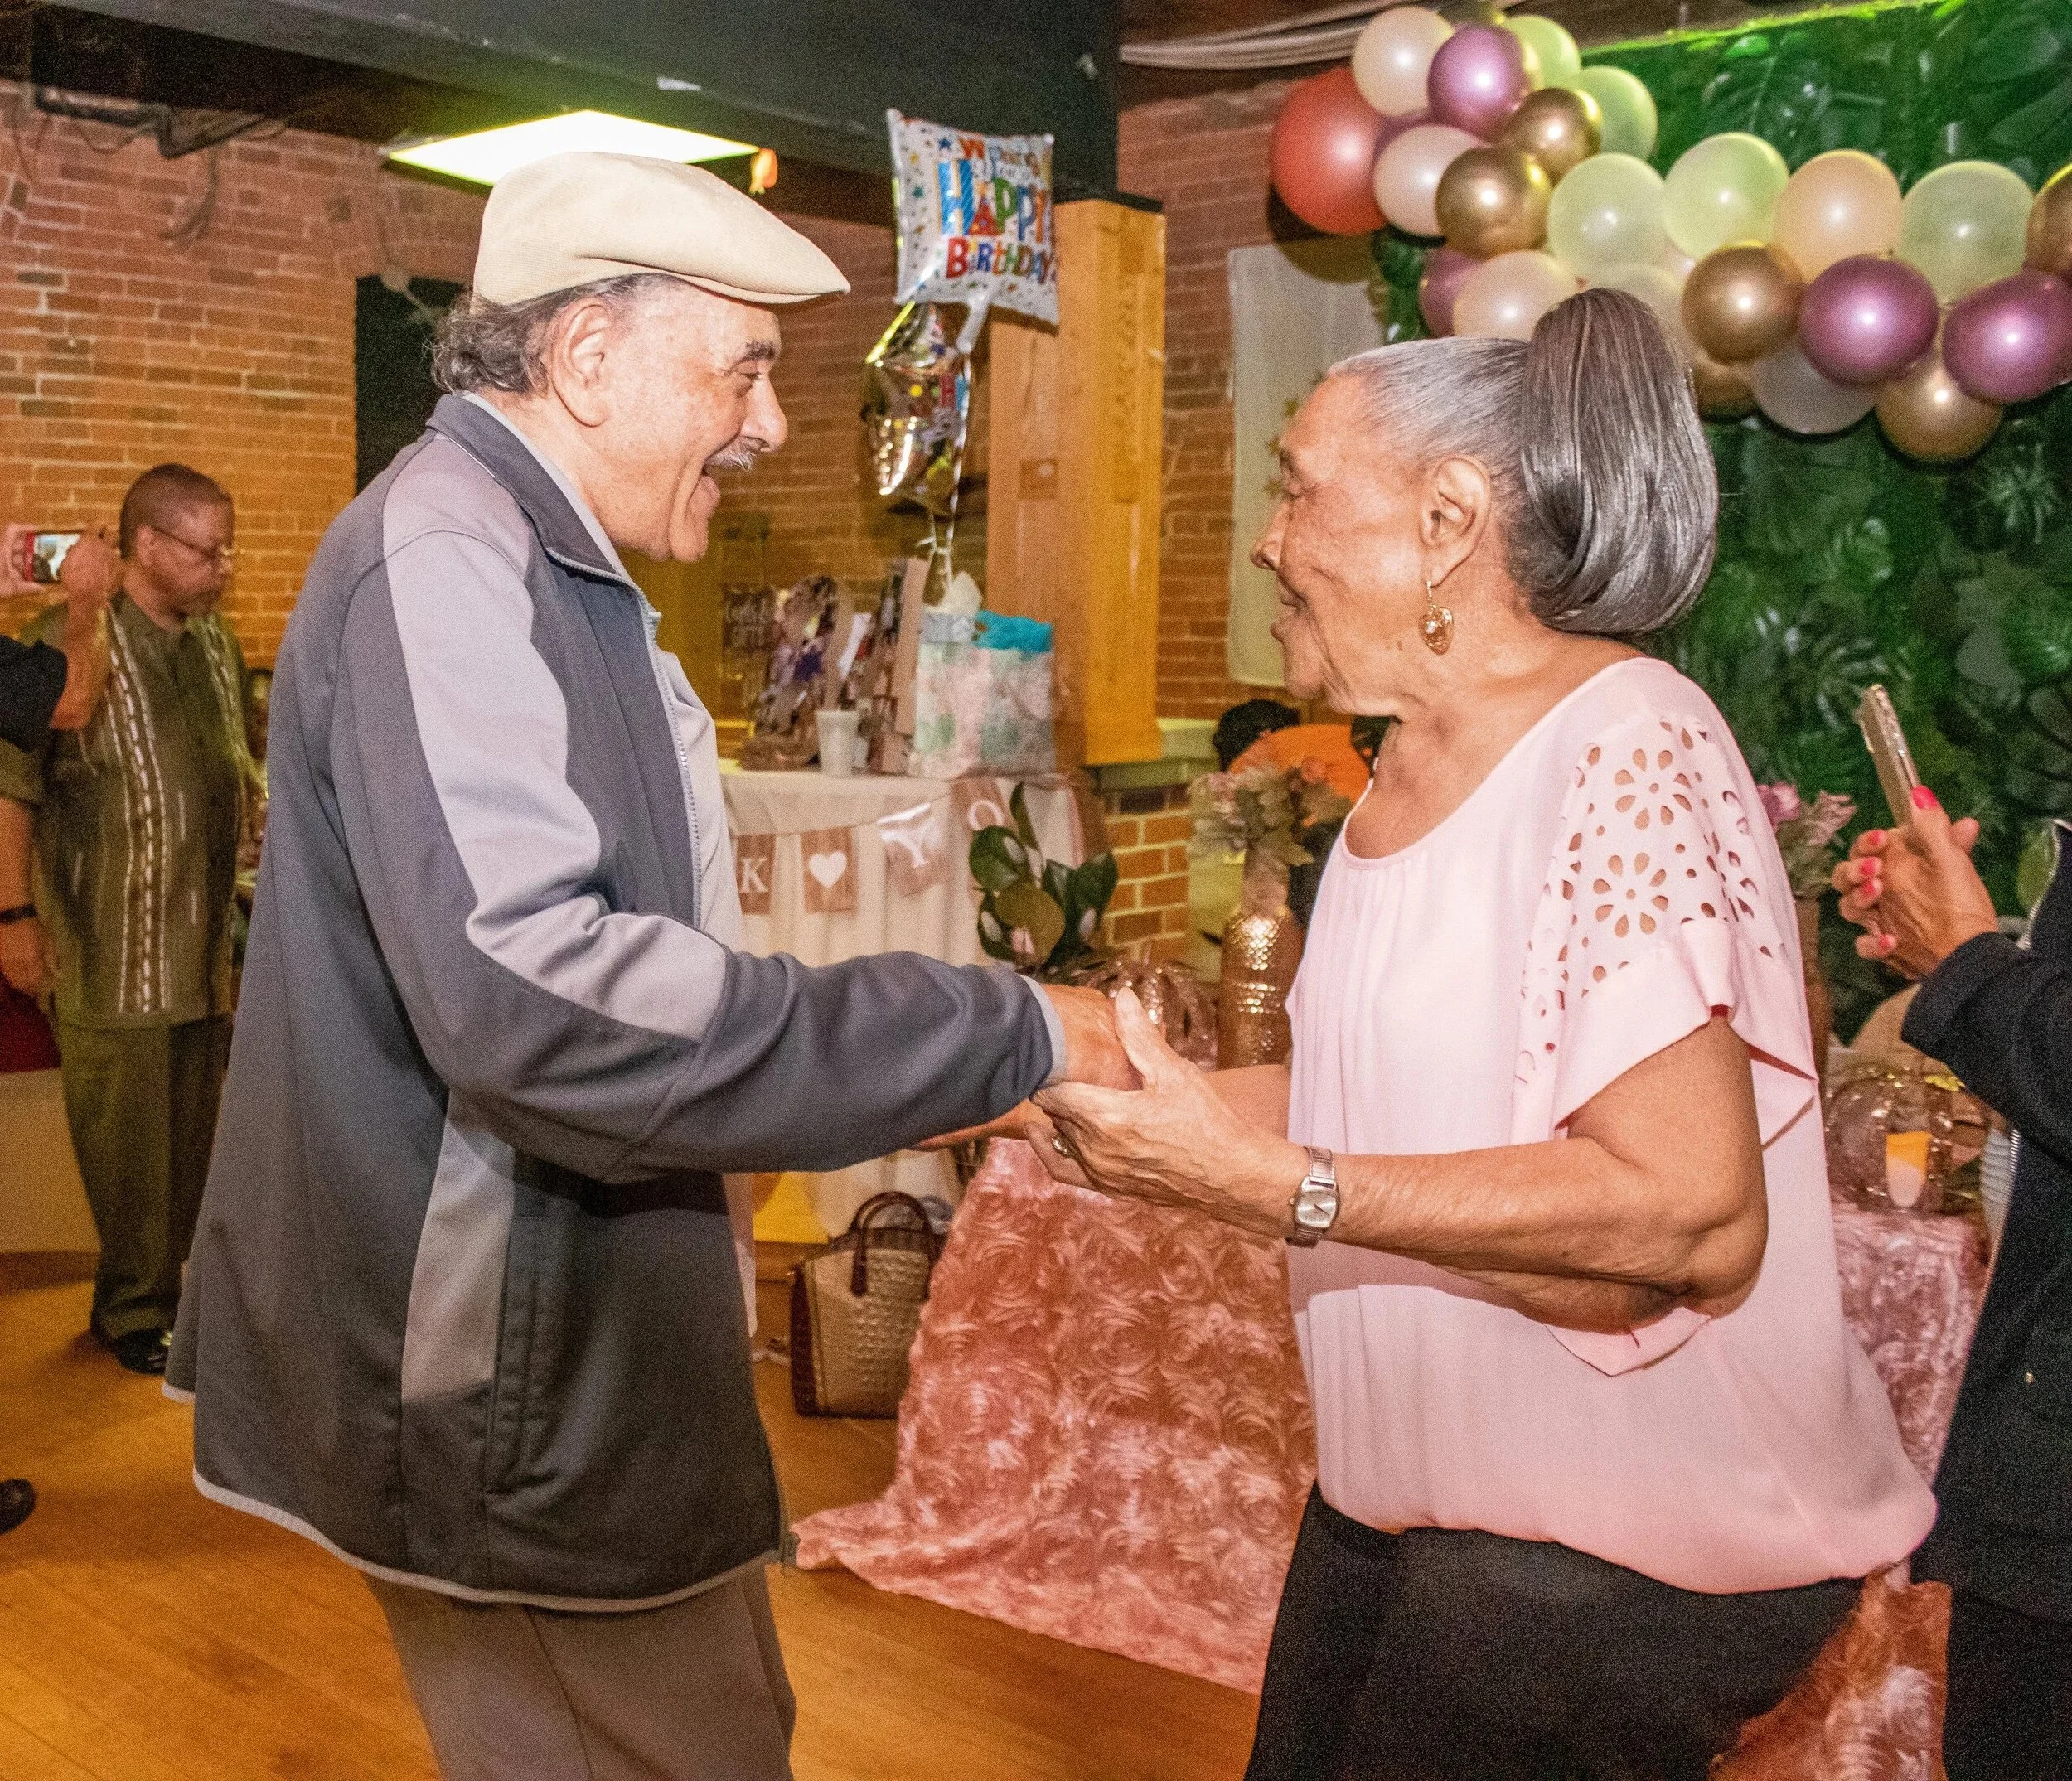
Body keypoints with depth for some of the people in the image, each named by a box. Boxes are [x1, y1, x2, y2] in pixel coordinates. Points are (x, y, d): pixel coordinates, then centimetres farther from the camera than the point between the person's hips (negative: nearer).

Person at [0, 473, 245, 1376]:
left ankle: (187, 1286, 29)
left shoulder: (216, 641, 9)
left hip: (211, 940, 6)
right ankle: (134, 1310, 19)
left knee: (200, 1127, 14)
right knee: (127, 1137, 4)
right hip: (113, 949, -6)